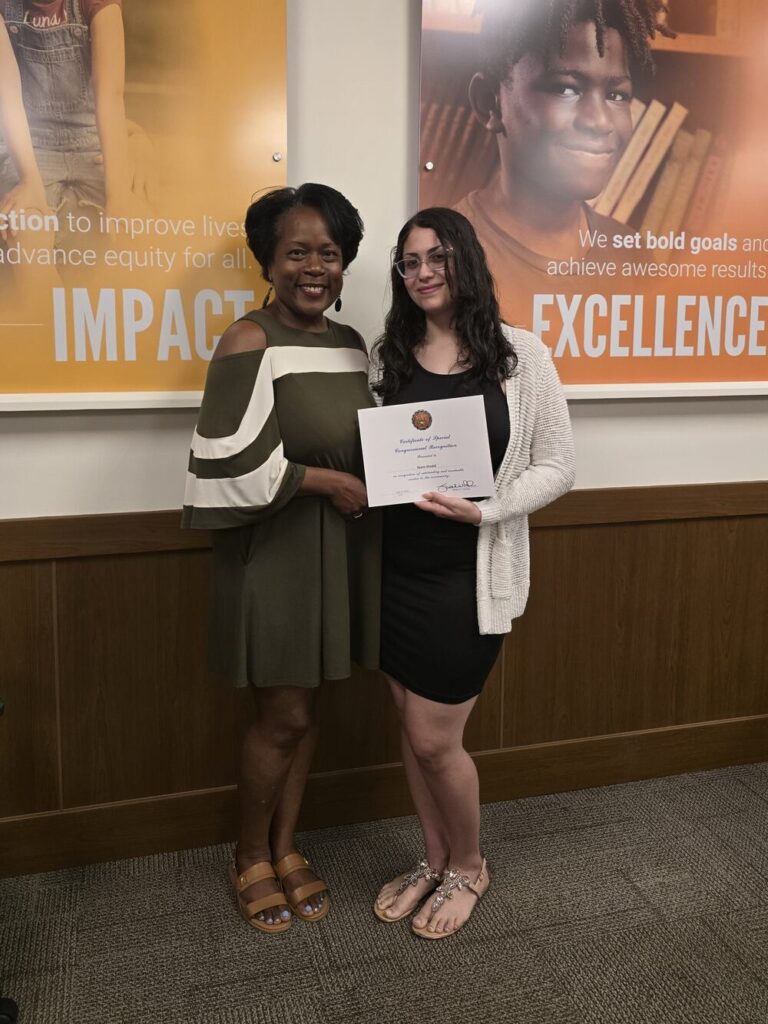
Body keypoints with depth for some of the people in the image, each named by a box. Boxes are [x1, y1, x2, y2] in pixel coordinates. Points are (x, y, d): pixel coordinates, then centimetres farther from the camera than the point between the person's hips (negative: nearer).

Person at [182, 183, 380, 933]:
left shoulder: (350, 344, 7)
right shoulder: (249, 343, -16)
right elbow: (231, 464, -22)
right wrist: (325, 481, -16)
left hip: (338, 548, 7)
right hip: (274, 551, -6)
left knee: (305, 710, 16)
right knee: (282, 716, 5)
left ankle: (286, 849, 34)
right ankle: (250, 859, 29)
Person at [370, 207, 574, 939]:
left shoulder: (521, 356, -5)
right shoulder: (386, 356, 5)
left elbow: (556, 466, -4)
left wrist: (485, 509, -19)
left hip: (472, 575, -4)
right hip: (395, 569, 4)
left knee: (433, 739, 2)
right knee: (412, 729, 15)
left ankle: (468, 867, 31)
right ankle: (434, 859, 39)